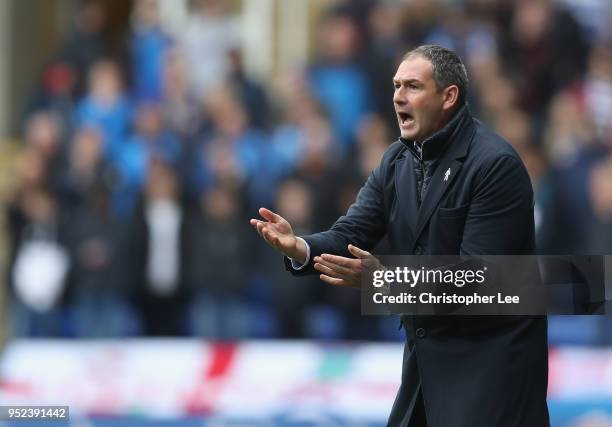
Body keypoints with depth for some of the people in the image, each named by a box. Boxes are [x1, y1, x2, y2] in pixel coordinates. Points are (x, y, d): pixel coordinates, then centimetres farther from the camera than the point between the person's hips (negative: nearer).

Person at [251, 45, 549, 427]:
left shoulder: (496, 164, -19)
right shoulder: (398, 159, 7)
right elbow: (350, 235, -1)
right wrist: (299, 248, -24)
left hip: (490, 354, -8)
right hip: (427, 350, 8)